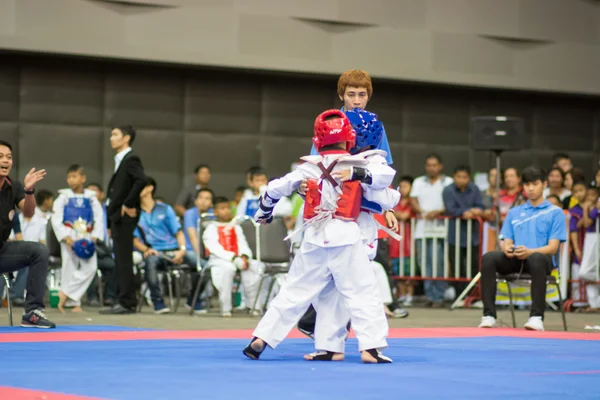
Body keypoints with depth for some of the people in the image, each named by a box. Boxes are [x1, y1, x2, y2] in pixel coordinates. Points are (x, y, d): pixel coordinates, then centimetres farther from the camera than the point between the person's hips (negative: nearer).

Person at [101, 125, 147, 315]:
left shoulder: (131, 159, -10)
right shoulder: (120, 160, 19)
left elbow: (141, 180, -27)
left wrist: (129, 204, -20)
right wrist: (111, 223, 16)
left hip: (125, 217, -10)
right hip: (117, 217, 10)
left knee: (124, 261, -8)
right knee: (120, 261, 10)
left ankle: (127, 303, -7)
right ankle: (124, 301, 14)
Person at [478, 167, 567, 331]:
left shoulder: (555, 212, 9)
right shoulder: (514, 212, 21)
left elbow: (553, 247, -2)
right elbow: (507, 242, 14)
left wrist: (529, 251, -21)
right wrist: (507, 248, -13)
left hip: (540, 258, -3)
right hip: (515, 259, 3)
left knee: (536, 259, -41)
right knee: (488, 258, -29)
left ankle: (537, 316, -41)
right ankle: (489, 315, -30)